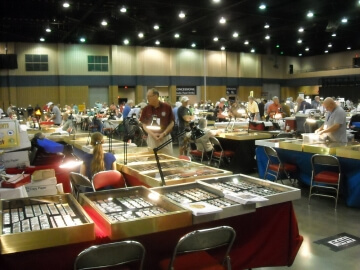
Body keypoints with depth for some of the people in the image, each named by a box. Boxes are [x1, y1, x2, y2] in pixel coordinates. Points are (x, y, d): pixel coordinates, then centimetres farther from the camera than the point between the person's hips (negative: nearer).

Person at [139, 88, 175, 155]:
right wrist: (152, 134, -11)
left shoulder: (167, 107, -6)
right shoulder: (146, 109, -2)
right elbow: (144, 124, 3)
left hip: (165, 137, -1)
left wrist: (163, 133, -13)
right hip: (151, 138, 1)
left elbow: (172, 123, -1)